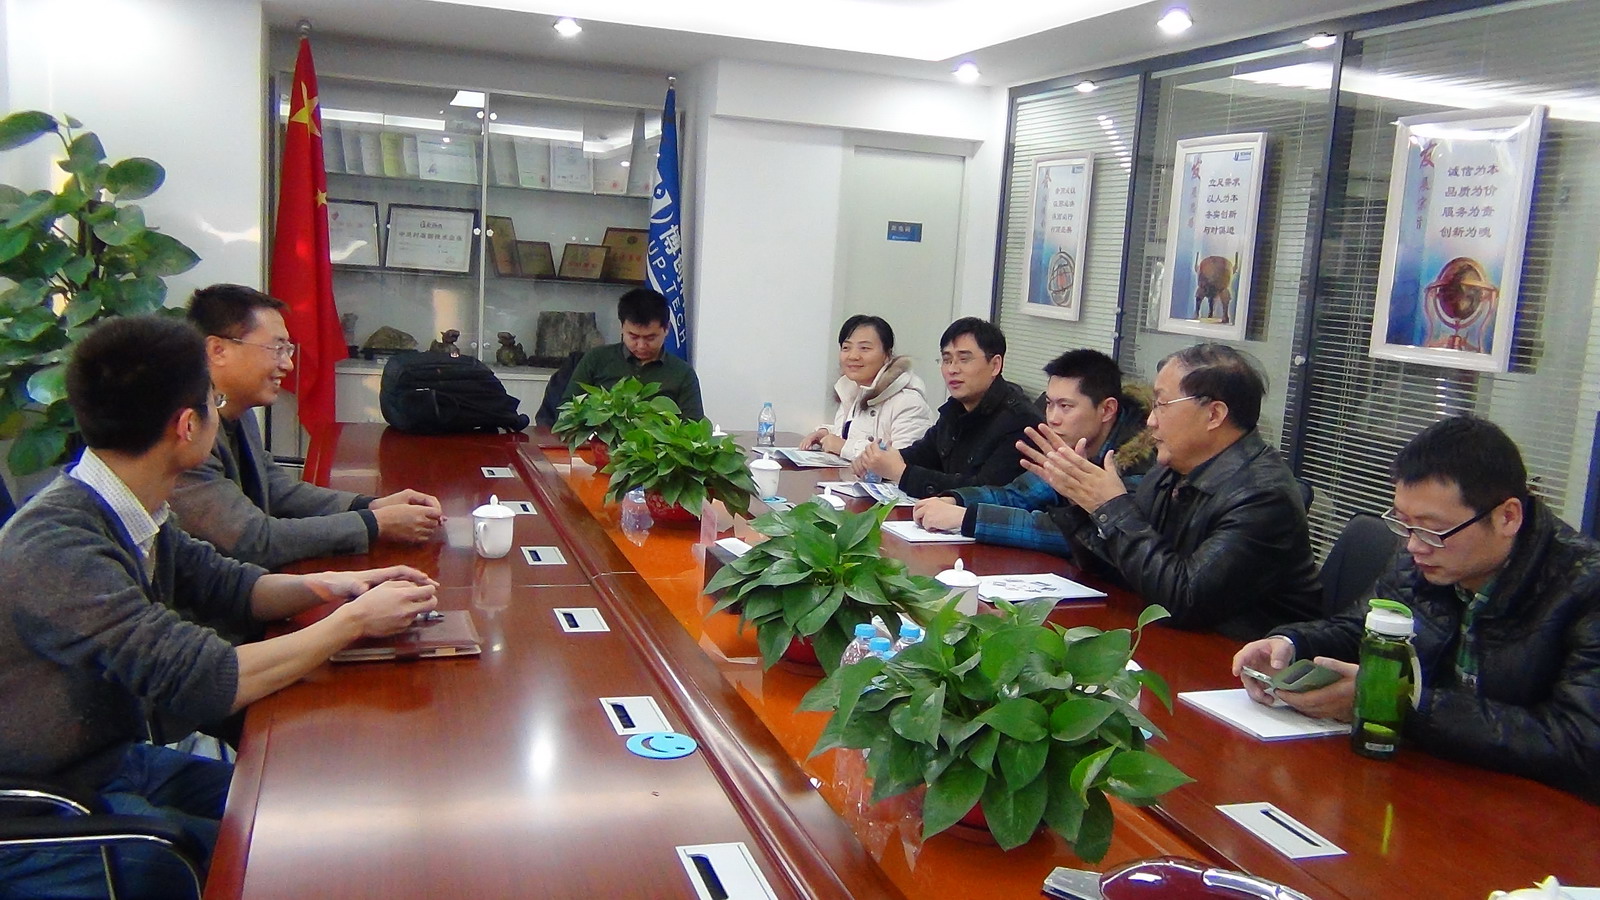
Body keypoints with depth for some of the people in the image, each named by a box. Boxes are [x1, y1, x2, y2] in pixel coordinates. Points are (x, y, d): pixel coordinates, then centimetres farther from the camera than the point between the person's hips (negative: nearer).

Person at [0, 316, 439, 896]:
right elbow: (206, 682, -31)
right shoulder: (58, 549, -29)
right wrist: (354, 620, -21)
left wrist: (322, 587, -6)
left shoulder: (130, 513, -4)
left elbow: (219, 583, 12)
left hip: (123, 759, 8)